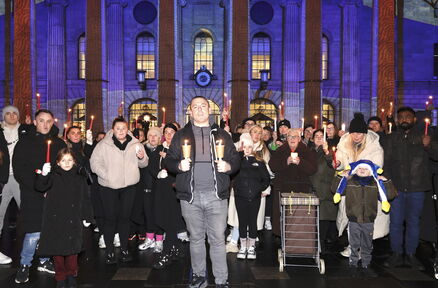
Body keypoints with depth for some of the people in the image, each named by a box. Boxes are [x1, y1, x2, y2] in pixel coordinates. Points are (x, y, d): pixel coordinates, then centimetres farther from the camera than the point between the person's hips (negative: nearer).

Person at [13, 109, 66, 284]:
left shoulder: (59, 143, 11)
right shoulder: (25, 143, 1)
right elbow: (19, 171, -5)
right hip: (33, 195, -3)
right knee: (34, 232, -6)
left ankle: (44, 261, 26)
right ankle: (24, 265, 13)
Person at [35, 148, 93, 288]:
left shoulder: (80, 177, 6)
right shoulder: (53, 176, -1)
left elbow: (85, 199, 9)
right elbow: (40, 187, -17)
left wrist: (87, 217, 9)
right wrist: (43, 174, -35)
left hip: (74, 220, 2)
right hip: (56, 219, -1)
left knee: (72, 247, 7)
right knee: (58, 248, 6)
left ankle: (71, 274, 25)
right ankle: (60, 277, 22)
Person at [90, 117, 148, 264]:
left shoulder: (135, 144, 4)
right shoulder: (104, 145, -4)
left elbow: (143, 164, 11)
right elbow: (95, 162, -5)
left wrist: (142, 157, -11)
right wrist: (106, 175, -16)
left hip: (129, 186, 3)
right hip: (108, 186, -2)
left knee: (124, 217, 12)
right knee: (110, 218, 3)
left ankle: (124, 249, 25)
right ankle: (110, 251, 15)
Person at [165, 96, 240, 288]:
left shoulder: (221, 135, 10)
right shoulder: (181, 136, 10)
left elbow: (236, 159, 9)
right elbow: (169, 160, 8)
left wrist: (228, 166, -12)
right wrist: (179, 165, -13)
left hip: (216, 195, -1)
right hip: (190, 195, 1)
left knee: (218, 239, 0)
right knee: (196, 238, 12)